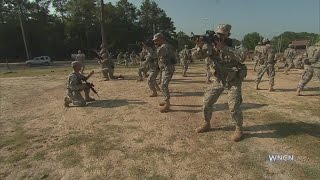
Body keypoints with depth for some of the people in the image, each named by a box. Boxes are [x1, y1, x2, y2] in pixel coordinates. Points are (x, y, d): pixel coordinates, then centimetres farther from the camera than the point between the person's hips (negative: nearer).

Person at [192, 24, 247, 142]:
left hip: (234, 80, -4)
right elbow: (197, 55, -10)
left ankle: (239, 129, 13)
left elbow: (242, 58, -32)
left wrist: (224, 48, -38)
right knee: (207, 101, 2)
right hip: (219, 80, 4)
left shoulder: (233, 45, -16)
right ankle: (207, 124, 21)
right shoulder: (211, 46, -5)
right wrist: (199, 46, -31)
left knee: (233, 106, -11)